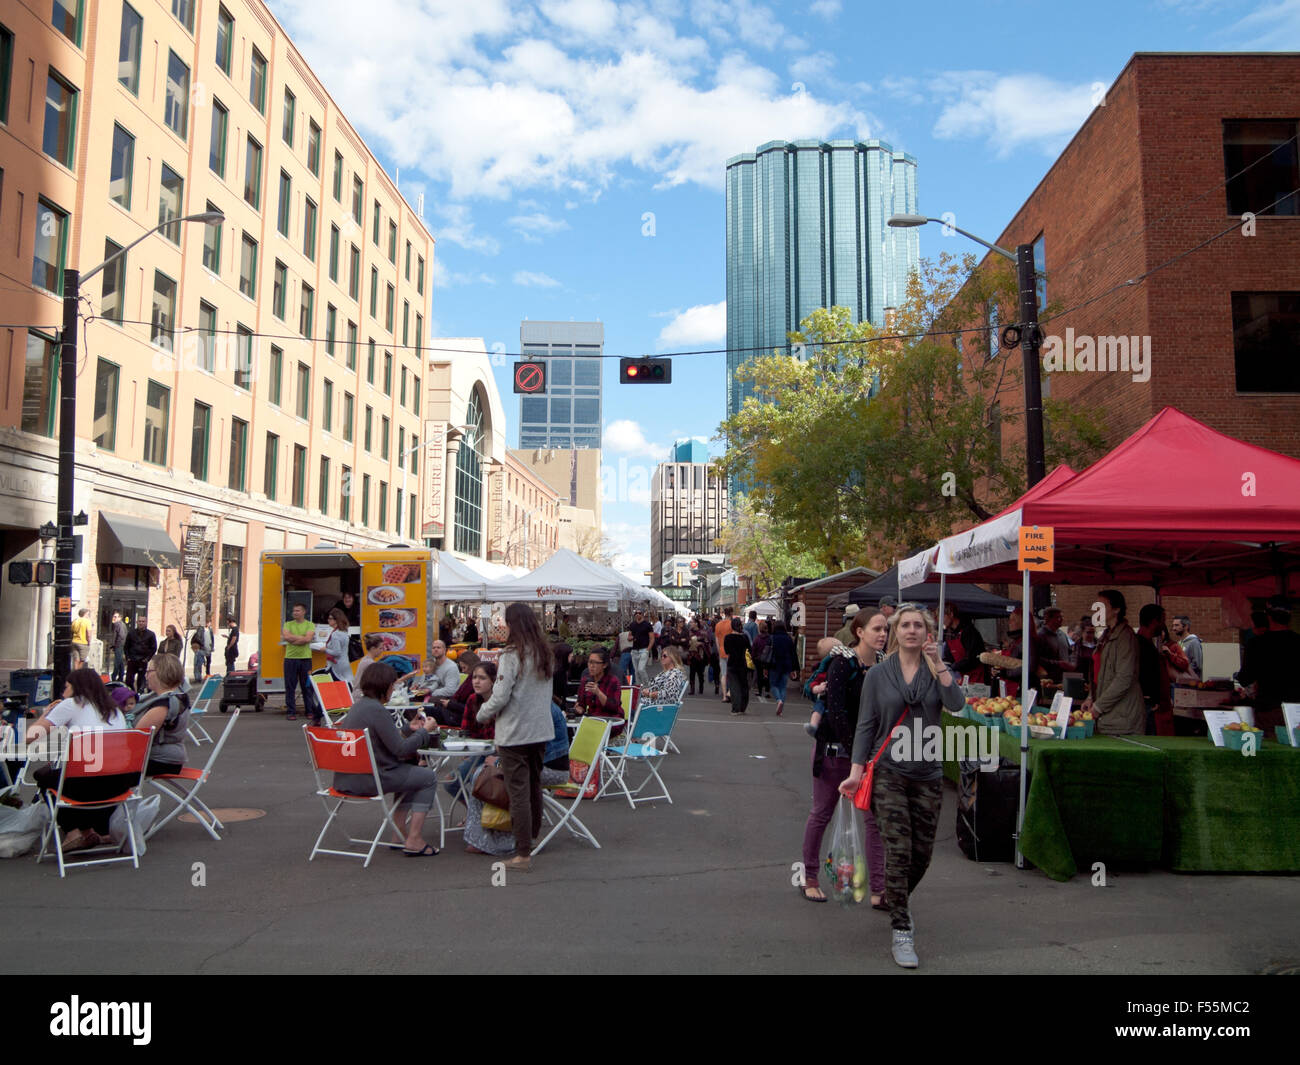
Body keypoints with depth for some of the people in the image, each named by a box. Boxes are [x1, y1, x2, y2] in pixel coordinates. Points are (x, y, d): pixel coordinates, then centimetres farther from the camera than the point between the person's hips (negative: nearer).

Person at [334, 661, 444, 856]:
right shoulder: (377, 710, -19)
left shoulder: (359, 705, 11)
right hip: (368, 779, -10)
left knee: (408, 771, 28)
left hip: (348, 777, 10)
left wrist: (409, 729, 22)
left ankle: (400, 834, 25)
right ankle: (414, 841, 2)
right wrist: (425, 730, -6)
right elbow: (401, 749, -19)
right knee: (429, 777, 3)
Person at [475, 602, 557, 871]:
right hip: (541, 731, 7)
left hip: (515, 734, -7)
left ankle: (523, 854, 1)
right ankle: (532, 837, 35)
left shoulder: (511, 656, -15)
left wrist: (482, 715, 2)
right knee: (534, 786, 20)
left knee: (519, 793, -2)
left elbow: (500, 696, -17)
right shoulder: (544, 654, 7)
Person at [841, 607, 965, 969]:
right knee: (898, 851, -9)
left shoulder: (938, 671, 5)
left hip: (928, 775, 2)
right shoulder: (878, 675, 1)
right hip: (889, 773, -2)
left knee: (922, 853, 8)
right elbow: (866, 725, 0)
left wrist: (938, 663, -18)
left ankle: (897, 899, 38)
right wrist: (857, 771, -7)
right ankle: (902, 932, 3)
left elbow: (956, 704, -14)